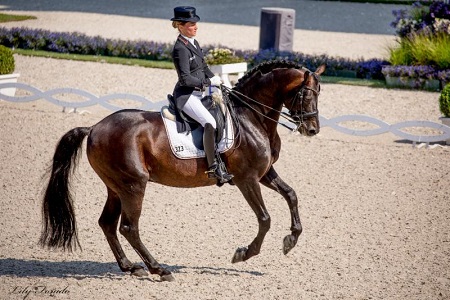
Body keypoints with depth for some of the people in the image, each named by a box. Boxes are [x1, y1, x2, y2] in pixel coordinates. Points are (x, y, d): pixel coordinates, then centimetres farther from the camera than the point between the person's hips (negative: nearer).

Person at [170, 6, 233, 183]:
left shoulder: (194, 43, 11)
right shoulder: (180, 49, -17)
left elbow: (203, 67, 22)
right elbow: (186, 79, -21)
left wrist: (216, 79, 7)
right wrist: (209, 82, -15)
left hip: (198, 93, 10)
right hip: (186, 95, -10)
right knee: (209, 122, -27)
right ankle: (213, 167, -25)